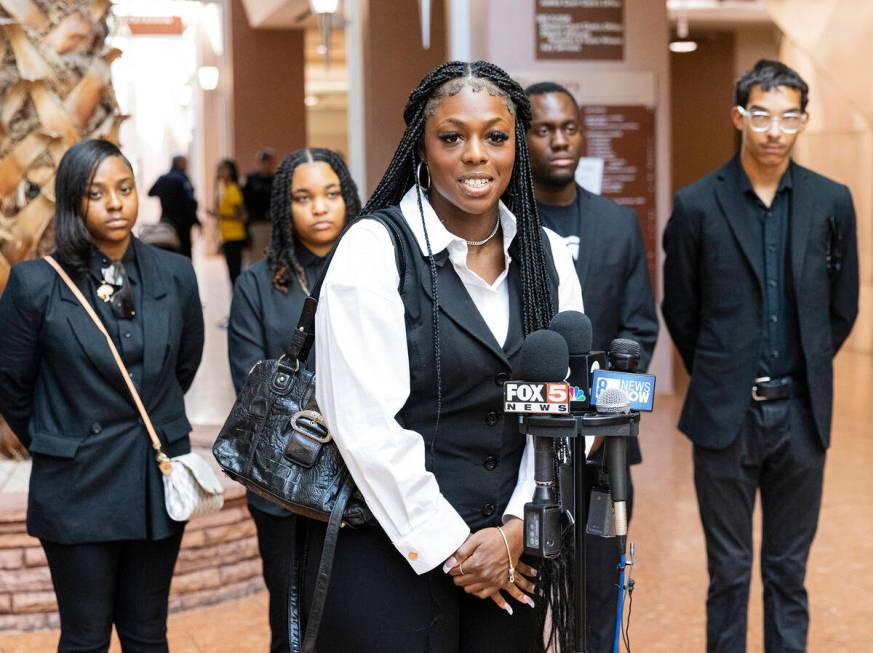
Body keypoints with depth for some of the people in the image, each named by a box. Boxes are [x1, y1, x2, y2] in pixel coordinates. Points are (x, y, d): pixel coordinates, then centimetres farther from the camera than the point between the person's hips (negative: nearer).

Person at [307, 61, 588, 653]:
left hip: (514, 551, 5)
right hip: (391, 554, -4)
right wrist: (449, 545, -12)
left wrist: (517, 529, -7)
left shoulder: (548, 256, 5)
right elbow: (367, 423, -15)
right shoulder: (374, 248, -10)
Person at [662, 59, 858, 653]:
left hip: (801, 412, 2)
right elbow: (680, 310, 5)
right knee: (729, 572, 8)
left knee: (788, 571, 11)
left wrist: (805, 373, 13)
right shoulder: (697, 206, -5)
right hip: (725, 414, -2)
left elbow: (842, 307, 11)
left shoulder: (831, 202, 1)